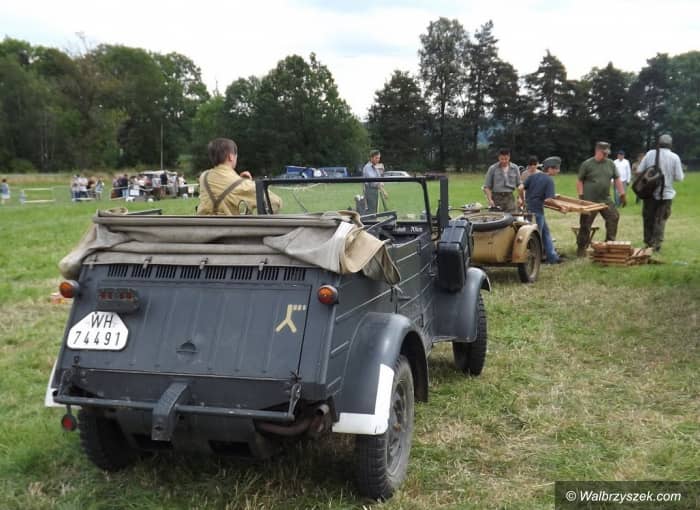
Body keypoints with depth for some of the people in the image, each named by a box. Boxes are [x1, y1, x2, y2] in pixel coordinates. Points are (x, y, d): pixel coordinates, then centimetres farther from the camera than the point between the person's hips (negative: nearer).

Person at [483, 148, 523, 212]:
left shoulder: (515, 168, 8)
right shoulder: (492, 168, 0)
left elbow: (519, 185, 15)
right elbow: (487, 187, 0)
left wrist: (520, 198, 3)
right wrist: (490, 200, -12)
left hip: (509, 197, 2)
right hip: (496, 197, -2)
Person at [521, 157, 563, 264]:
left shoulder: (533, 175, 4)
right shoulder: (549, 181, -13)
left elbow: (521, 188, -3)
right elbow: (548, 200, -21)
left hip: (527, 208, 8)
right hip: (537, 211, -7)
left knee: (546, 232, 17)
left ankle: (552, 257, 24)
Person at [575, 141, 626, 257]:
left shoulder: (610, 164, 10)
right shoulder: (587, 164, -2)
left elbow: (617, 180, 13)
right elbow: (580, 181, -1)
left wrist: (622, 195, 6)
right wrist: (581, 196, -9)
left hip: (605, 200, 5)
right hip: (589, 200, -4)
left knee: (614, 217, -4)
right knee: (585, 224, -2)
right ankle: (581, 248, 7)